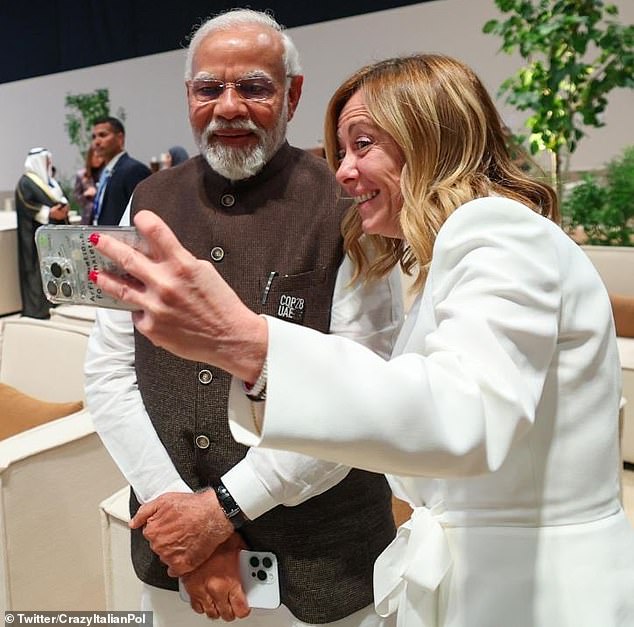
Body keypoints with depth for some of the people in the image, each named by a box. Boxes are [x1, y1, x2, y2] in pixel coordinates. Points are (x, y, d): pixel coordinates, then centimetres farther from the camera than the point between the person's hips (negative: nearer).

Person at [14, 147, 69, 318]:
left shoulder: (49, 180, 17)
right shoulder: (26, 182, -7)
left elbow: (60, 198, 16)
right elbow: (26, 205, -17)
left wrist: (63, 207, -7)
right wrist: (49, 213, -23)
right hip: (36, 234, -8)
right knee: (37, 268, -5)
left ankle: (50, 303, 16)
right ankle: (36, 308, 0)